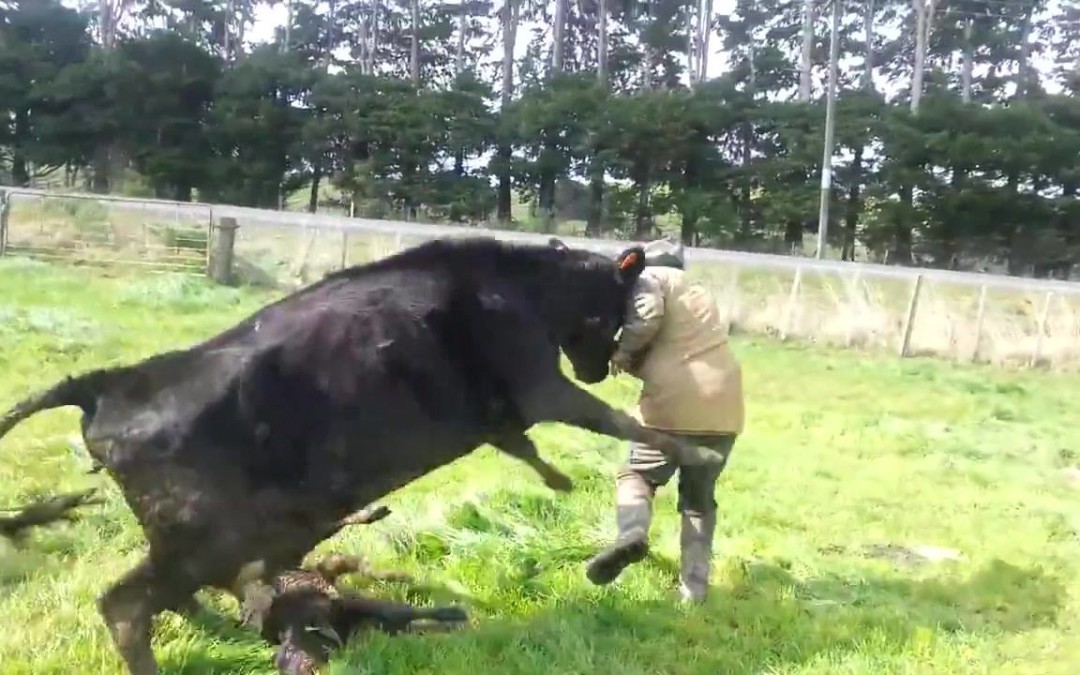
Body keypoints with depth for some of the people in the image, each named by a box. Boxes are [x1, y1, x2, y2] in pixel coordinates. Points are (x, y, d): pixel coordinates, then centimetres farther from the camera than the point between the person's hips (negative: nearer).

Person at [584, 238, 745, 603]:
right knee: (699, 498, 18)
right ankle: (694, 590, 13)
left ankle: (631, 534, -13)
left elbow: (647, 314, -15)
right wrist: (634, 360, 12)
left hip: (674, 404, -6)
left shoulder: (649, 277, 7)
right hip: (723, 407, 6)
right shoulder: (697, 294, 31)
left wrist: (622, 350, -1)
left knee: (637, 474, 15)